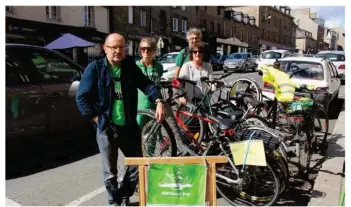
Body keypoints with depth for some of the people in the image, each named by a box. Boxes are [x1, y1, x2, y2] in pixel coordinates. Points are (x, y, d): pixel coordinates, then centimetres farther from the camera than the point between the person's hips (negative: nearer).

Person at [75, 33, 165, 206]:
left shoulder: (130, 66, 4)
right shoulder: (94, 69, -5)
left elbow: (146, 84, -1)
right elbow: (81, 98, -6)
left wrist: (159, 101, -19)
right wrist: (97, 118, -11)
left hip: (129, 126, 3)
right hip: (106, 128, -3)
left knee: (138, 164, 12)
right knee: (110, 172, 9)